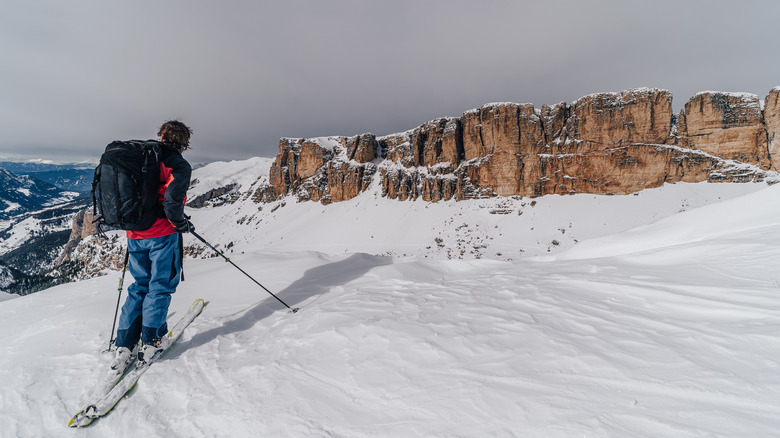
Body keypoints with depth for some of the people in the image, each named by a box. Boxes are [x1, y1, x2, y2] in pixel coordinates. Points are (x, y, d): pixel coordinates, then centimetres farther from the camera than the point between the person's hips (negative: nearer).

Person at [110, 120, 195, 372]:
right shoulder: (179, 166, -10)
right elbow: (172, 200, -25)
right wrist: (182, 223, -8)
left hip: (135, 235, 6)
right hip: (162, 235, -6)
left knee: (140, 285, 16)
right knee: (161, 285, 8)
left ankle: (124, 346, 15)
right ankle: (150, 341, 13)